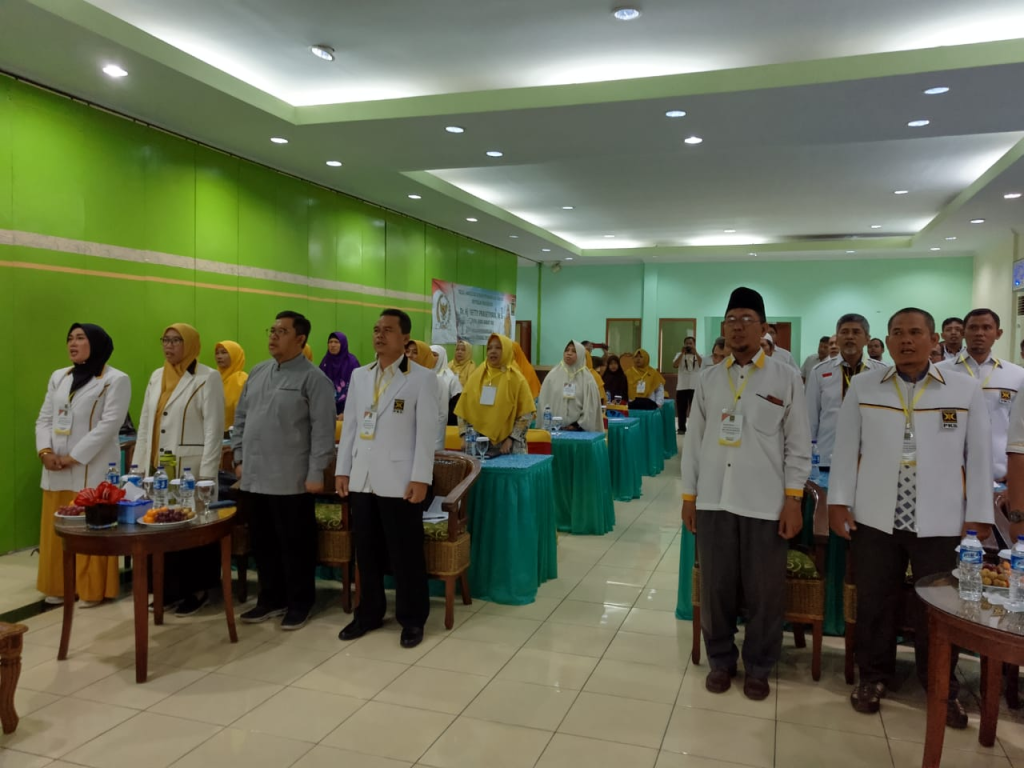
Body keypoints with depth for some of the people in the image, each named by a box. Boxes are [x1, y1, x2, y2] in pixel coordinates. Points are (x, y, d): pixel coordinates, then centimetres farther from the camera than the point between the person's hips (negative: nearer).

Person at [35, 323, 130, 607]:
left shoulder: (116, 380, -5)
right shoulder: (58, 377, 16)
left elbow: (109, 425, -12)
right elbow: (44, 418, 13)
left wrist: (73, 457, -15)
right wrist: (45, 451, -5)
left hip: (93, 469, -6)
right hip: (56, 471, 6)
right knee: (56, 531, 11)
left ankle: (92, 590, 10)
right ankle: (59, 588, 23)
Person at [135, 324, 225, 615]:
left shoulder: (207, 378, -7)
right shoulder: (156, 377, 14)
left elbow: (214, 429, -11)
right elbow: (145, 424, 16)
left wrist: (206, 474, -15)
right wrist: (139, 465, 11)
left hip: (191, 469, -6)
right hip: (158, 468, 6)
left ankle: (197, 590, 14)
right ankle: (172, 588, 23)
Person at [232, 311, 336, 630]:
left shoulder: (313, 378, -8)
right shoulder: (257, 373, 12)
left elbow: (323, 429, -12)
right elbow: (241, 418, 18)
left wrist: (316, 473, -16)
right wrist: (239, 458, 12)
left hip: (291, 480, -6)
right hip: (255, 477, 7)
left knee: (295, 544, 3)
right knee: (262, 541, 15)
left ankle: (299, 603, 18)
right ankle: (271, 598, 29)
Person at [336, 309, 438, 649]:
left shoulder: (422, 378, -3)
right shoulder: (359, 376, 11)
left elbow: (427, 431, -7)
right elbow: (349, 426, 13)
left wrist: (420, 479, -13)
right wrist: (342, 470, 7)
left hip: (399, 480, -5)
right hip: (362, 479, 5)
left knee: (406, 554, 4)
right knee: (367, 552, 13)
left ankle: (412, 619, 19)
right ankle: (369, 612, 28)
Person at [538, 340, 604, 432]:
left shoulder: (587, 378, 1)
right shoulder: (553, 375, 4)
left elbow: (590, 407, -1)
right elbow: (544, 401, 4)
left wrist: (577, 425, -7)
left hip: (578, 429, -1)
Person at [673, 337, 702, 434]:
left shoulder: (698, 355, 8)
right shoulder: (679, 354, 7)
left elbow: (702, 364, -12)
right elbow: (674, 365, -9)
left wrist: (695, 352, -17)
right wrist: (682, 353, -14)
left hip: (695, 386, 0)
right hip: (682, 386, 0)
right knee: (681, 409, 3)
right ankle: (681, 428, 11)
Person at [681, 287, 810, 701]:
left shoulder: (786, 377, 1)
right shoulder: (708, 379, 7)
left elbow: (798, 443, 0)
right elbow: (694, 439, 9)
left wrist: (793, 500, -5)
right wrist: (688, 496, 6)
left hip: (765, 501, -2)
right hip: (713, 499, 2)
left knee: (764, 591, 7)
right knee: (715, 587, 9)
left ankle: (758, 667, 26)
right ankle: (721, 660, 28)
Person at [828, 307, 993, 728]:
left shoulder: (966, 390, 1)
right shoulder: (862, 387, 2)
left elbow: (979, 458, 3)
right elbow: (846, 448, 3)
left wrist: (978, 517, 1)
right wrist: (838, 502, -1)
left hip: (941, 522, 0)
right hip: (875, 518, 1)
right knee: (874, 602, 10)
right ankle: (874, 675, 29)